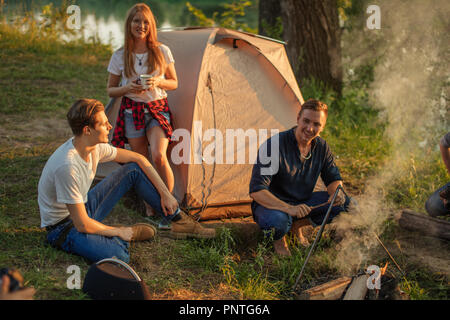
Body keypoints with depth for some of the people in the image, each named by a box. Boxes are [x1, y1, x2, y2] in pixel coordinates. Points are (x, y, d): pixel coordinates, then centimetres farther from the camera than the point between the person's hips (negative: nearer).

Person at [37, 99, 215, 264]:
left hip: (83, 208, 8)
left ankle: (179, 221, 8)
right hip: (62, 226, -8)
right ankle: (126, 233, 2)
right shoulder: (67, 167, -34)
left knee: (134, 169, -1)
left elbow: (138, 158, 5)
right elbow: (82, 225, -31)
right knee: (117, 255, -35)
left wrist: (165, 193, 2)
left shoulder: (95, 146, -9)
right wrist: (119, 232, -15)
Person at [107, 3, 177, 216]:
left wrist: (158, 82, -15)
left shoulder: (162, 51, -2)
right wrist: (127, 88, -16)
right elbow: (110, 90, 5)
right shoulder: (119, 56, -2)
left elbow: (174, 83, 6)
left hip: (158, 110, -1)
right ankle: (149, 204, 19)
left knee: (159, 156, -20)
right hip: (132, 112, 1)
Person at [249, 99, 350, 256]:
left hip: (302, 203, 6)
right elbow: (256, 190, -31)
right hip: (274, 204, -6)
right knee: (276, 221, -41)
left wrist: (336, 193, -21)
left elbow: (334, 179, 6)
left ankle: (297, 225, 6)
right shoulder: (274, 145, -26)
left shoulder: (321, 146, -6)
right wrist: (289, 209, -44)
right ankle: (278, 238, -2)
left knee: (344, 202, -10)